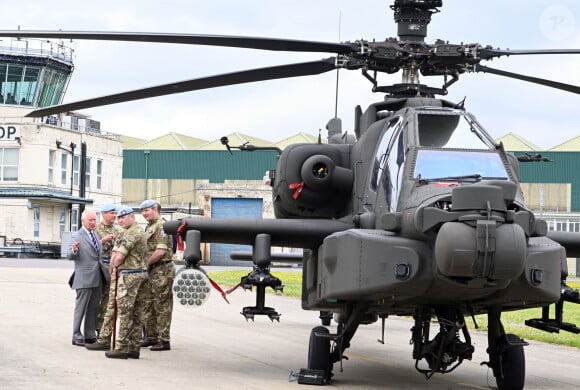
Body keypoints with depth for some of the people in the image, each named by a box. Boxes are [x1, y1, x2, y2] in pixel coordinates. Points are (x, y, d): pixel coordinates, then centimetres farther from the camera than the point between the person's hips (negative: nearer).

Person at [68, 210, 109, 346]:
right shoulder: (77, 236, -6)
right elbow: (71, 256, -14)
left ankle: (90, 335, 17)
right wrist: (74, 250, -34)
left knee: (93, 308, 11)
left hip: (97, 278, 7)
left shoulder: (96, 235, 16)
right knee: (81, 307, -3)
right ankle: (77, 336, 1)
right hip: (84, 278, -7)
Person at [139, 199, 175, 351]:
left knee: (162, 307, -6)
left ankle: (164, 340, -3)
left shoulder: (161, 226, -14)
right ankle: (151, 337, 25)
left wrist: (146, 264, -12)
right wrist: (146, 265, 9)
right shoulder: (149, 227, 17)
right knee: (149, 305, 15)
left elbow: (160, 252, -23)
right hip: (152, 271, 10)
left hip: (162, 271, -10)